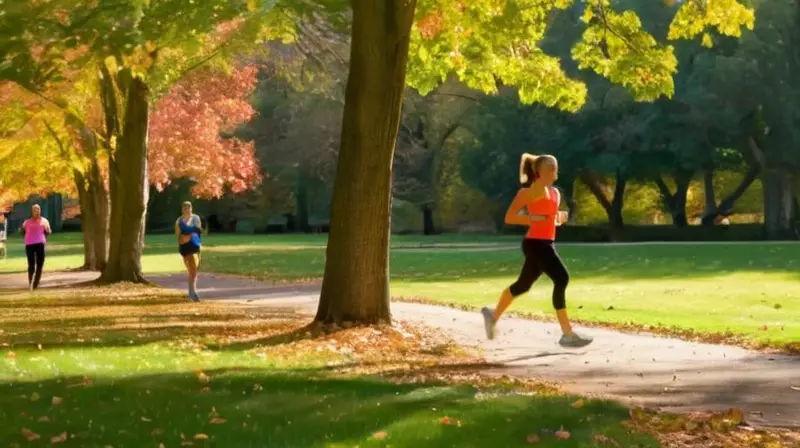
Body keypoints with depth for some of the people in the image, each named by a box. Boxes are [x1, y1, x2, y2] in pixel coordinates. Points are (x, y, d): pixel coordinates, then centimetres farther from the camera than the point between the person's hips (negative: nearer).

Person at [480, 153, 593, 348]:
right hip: (535, 244, -9)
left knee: (523, 284, 19)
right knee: (561, 279, -20)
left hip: (547, 244, 9)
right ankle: (567, 334, -18)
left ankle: (493, 315, 40)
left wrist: (560, 218, 4)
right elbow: (509, 217, -11)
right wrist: (532, 219, -23)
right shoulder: (529, 192, -9)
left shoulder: (555, 193, 15)